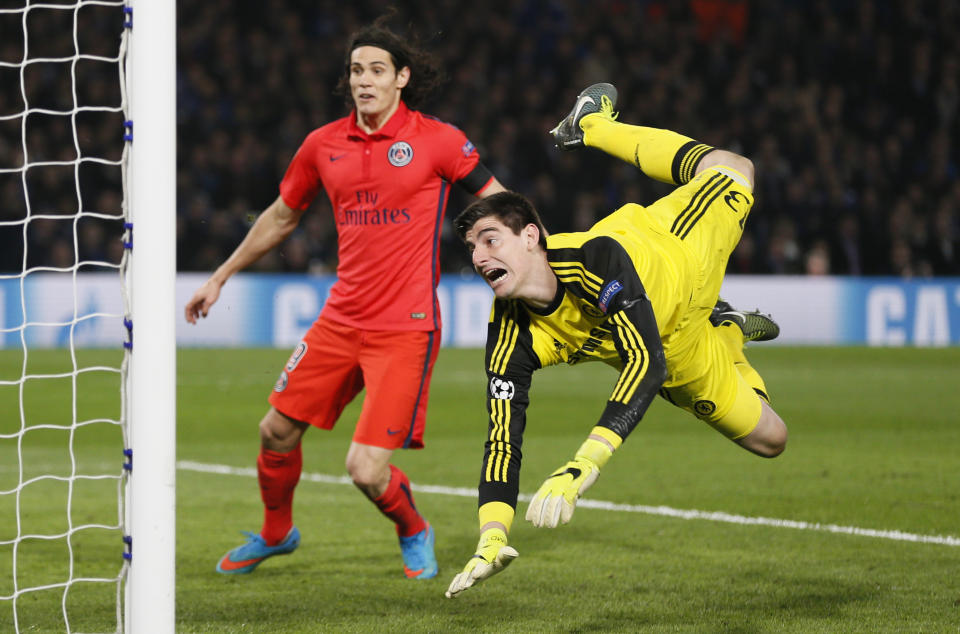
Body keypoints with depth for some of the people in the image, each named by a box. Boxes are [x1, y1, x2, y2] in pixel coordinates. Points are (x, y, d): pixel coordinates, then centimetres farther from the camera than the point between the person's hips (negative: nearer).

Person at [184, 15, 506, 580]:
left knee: (366, 469, -13)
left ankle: (415, 533, 21)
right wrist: (221, 277, 26)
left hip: (406, 327, -5)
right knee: (278, 430, 8)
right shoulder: (324, 145, 6)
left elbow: (497, 199, 2)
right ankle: (276, 533, 38)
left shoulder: (437, 140, -7)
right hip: (341, 318, 5)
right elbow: (282, 217, 21)